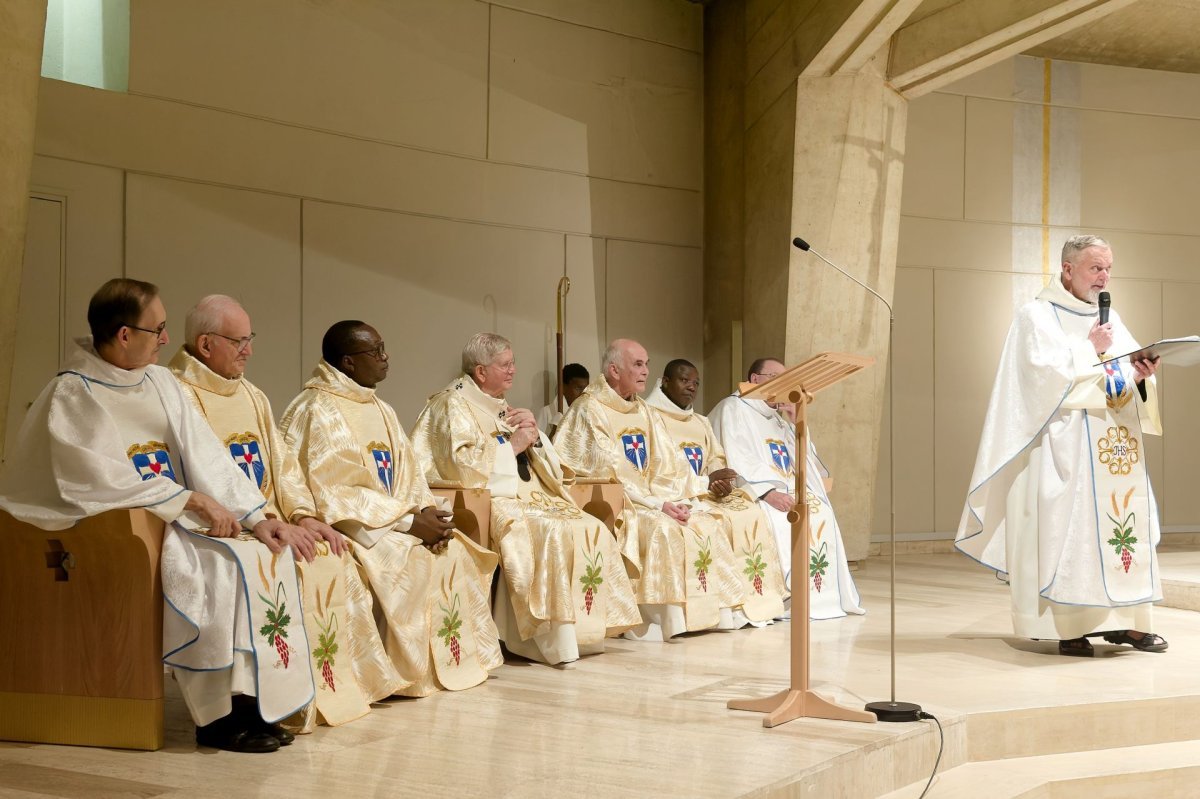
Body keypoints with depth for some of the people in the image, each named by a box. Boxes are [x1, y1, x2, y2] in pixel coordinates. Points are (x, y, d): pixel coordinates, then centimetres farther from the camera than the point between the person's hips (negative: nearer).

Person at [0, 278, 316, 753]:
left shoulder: (160, 383, 11)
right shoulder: (73, 395, -10)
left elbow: (206, 457, 4)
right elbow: (106, 480, -19)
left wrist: (257, 517, -8)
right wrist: (192, 500, -21)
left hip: (173, 517, 7)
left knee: (268, 551, -12)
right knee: (222, 566, -27)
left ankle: (256, 700, -11)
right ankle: (221, 715, -16)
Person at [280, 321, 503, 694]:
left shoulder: (381, 411, 15)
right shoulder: (317, 412, -13)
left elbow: (407, 475, 12)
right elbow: (333, 494, -20)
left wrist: (427, 512, -10)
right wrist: (409, 521, -21)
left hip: (393, 520, 8)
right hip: (344, 525, -8)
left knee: (455, 553, -8)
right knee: (412, 562, -28)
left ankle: (457, 658, 0)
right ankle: (415, 670, -14)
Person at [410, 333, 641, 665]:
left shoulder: (500, 407, 22)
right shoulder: (452, 404, -3)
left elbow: (550, 462, 23)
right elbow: (463, 464, -18)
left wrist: (534, 434, 2)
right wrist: (513, 445, -8)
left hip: (528, 496, 8)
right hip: (489, 501, -8)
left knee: (593, 529, -11)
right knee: (554, 533, -31)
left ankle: (586, 628, -10)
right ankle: (555, 640, -26)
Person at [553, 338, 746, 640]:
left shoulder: (644, 412, 16)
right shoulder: (589, 410, -8)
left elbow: (664, 467, 10)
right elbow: (610, 472, -16)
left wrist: (676, 500, -9)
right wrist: (657, 504, -20)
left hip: (650, 499, 8)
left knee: (707, 524, -9)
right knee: (662, 530, -31)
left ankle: (715, 611, -8)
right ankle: (666, 619, -27)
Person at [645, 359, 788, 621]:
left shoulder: (701, 423, 22)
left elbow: (717, 461, 14)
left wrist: (722, 484, -12)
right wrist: (706, 482, -17)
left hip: (705, 494, 7)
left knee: (751, 513, -17)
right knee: (727, 518, -28)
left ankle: (758, 599, -18)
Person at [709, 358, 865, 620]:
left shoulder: (777, 418, 24)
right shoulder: (733, 409, -1)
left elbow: (806, 462, 18)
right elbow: (735, 461, -16)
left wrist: (797, 424, 4)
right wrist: (769, 492, -27)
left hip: (785, 490, 8)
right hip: (751, 493, -8)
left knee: (821, 512, -14)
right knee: (780, 518, -31)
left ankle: (824, 594, -12)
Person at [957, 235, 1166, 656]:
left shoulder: (1110, 318, 19)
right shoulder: (1036, 315, -1)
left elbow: (1128, 376, 12)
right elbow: (1043, 370, -15)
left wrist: (1141, 375, -9)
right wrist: (1090, 349, -10)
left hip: (1118, 445, 7)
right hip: (1067, 443, -7)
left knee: (1124, 519, 3)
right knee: (1070, 525, -10)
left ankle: (1125, 620, 7)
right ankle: (1070, 626, -7)